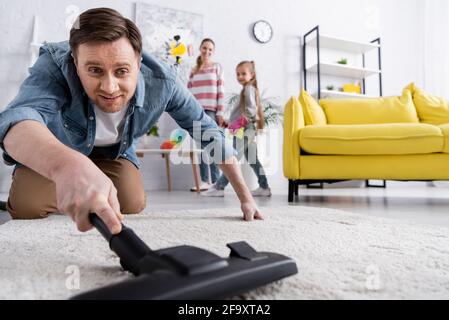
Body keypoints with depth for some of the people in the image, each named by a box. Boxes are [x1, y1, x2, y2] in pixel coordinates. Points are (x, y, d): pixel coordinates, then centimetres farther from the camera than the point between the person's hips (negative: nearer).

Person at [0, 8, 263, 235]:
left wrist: (245, 197, -21)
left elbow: (209, 131, -22)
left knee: (133, 205, -17)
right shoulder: (55, 64, -36)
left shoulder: (162, 81, -32)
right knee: (27, 207, -21)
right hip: (52, 150, -1)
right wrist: (68, 165, -77)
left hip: (115, 152, 2)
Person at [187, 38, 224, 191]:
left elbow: (221, 92, -1)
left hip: (211, 111, -4)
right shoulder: (193, 70, 17)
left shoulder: (217, 67, 7)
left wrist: (220, 112, -8)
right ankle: (204, 180, 7)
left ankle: (215, 180, 0)